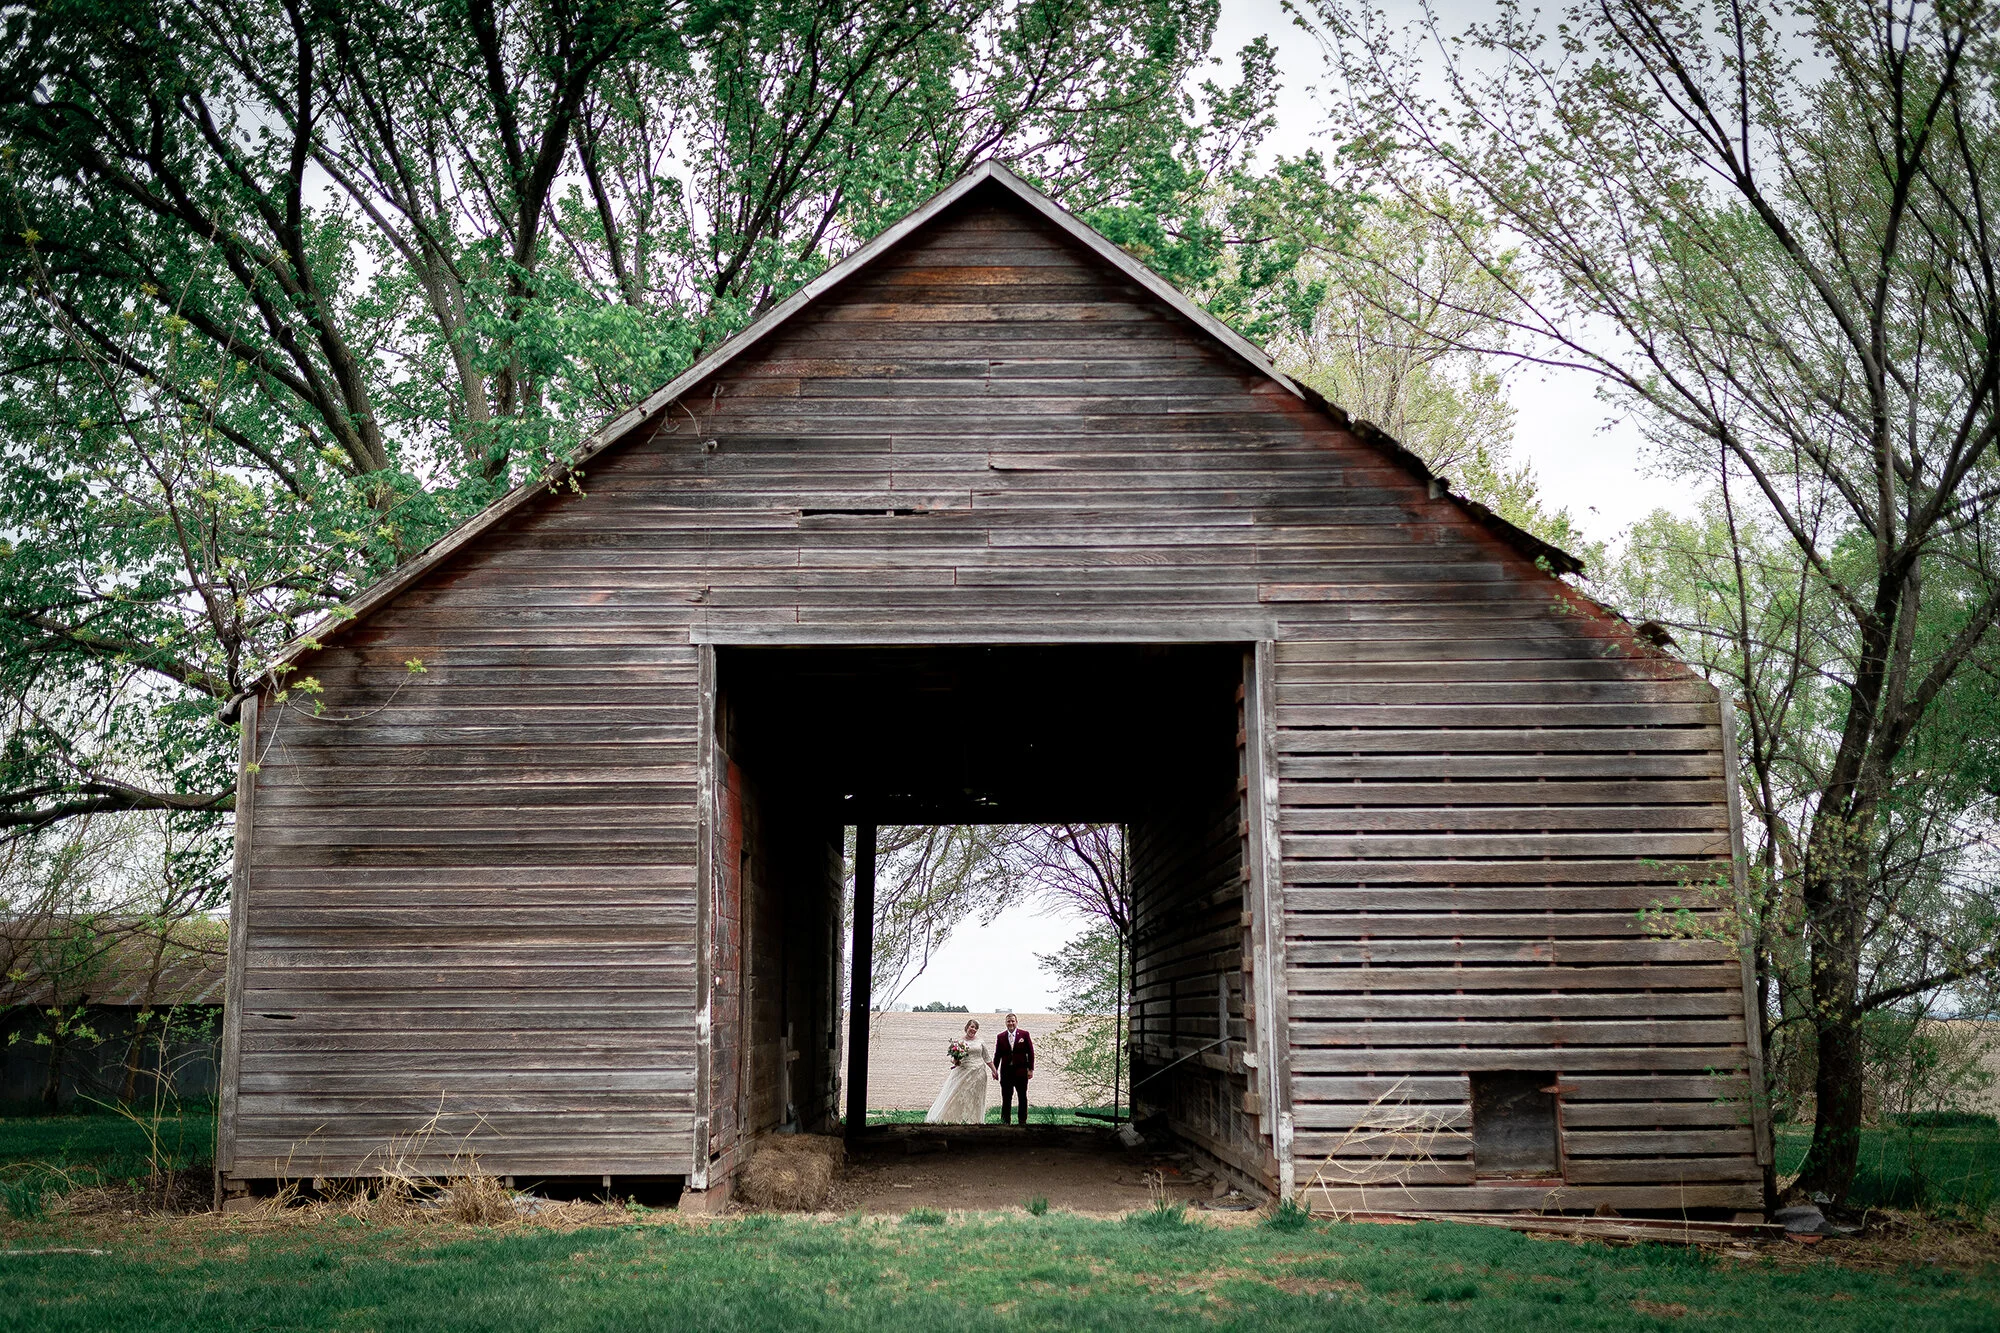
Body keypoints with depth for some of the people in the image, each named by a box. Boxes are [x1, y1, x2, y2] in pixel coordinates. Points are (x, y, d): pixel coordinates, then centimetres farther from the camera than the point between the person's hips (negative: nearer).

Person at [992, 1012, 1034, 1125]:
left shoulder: (1024, 1034, 2)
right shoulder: (1000, 1037, 6)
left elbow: (1030, 1052, 2)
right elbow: (997, 1055, 9)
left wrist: (1030, 1069, -3)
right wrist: (994, 1070, 4)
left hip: (1021, 1070, -1)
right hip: (1006, 1071, 1)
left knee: (1023, 1097, 6)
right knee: (1006, 1097, 1)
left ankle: (1023, 1121, 14)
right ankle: (1004, 1121, 7)